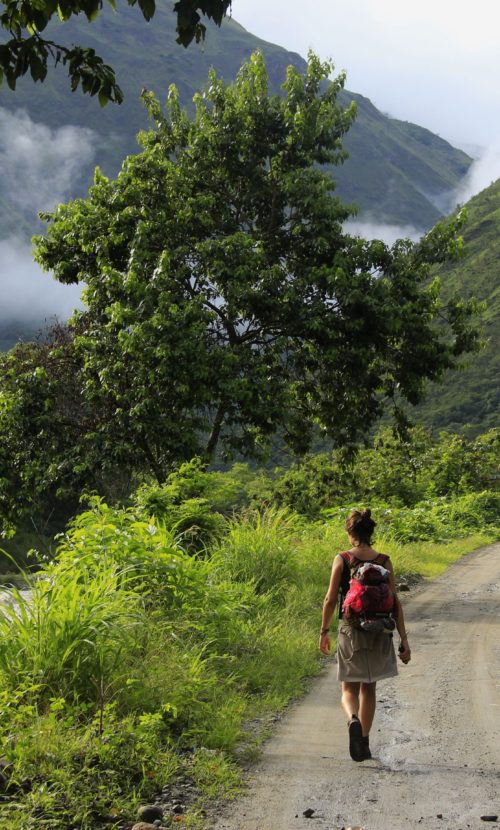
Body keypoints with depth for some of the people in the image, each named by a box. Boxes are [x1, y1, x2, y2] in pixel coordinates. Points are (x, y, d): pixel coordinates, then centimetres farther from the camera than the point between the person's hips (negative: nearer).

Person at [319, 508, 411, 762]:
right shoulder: (384, 561, -3)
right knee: (369, 689, 19)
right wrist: (403, 640, -1)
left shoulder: (342, 559, -7)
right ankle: (364, 743, 22)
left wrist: (324, 631, 7)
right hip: (379, 633, 2)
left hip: (351, 631, -2)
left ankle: (353, 720, -20)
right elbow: (395, 603, -4)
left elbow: (330, 600, -6)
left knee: (349, 689, 11)